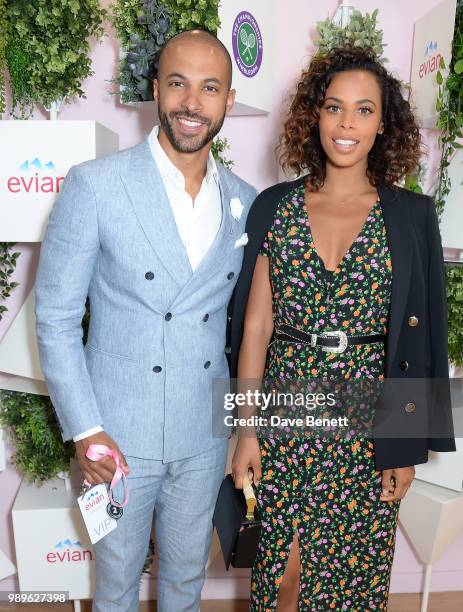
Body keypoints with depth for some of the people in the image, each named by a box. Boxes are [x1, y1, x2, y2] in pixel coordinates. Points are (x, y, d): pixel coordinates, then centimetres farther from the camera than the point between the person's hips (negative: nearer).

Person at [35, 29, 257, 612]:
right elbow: (56, 317, -10)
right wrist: (84, 429, -13)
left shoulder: (245, 200, 1)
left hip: (204, 432, 4)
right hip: (120, 433, -3)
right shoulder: (95, 185, -13)